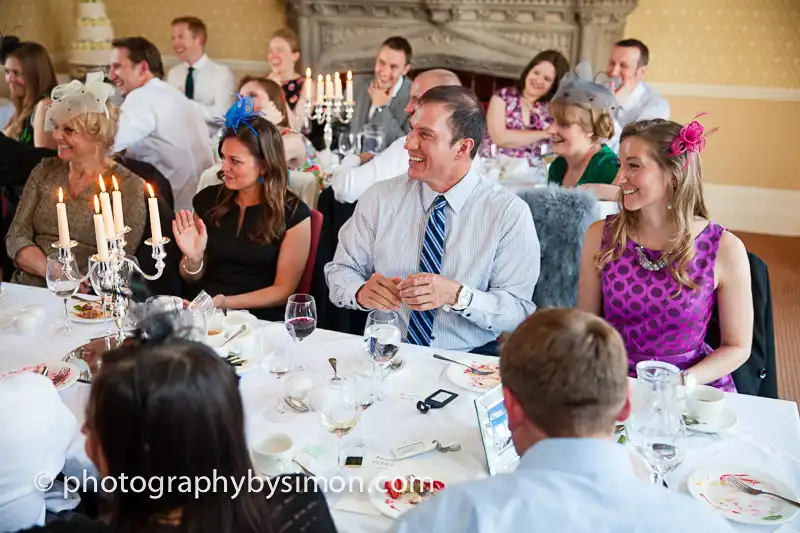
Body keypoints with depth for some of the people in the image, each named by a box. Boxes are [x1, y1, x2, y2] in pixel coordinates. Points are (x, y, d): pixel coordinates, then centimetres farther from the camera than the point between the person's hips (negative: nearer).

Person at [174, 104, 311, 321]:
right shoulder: (208, 199, 5)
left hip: (260, 319, -3)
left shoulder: (293, 213, -6)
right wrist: (193, 258, -9)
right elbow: (193, 279, 13)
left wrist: (224, 303, -15)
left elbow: (283, 291, -5)